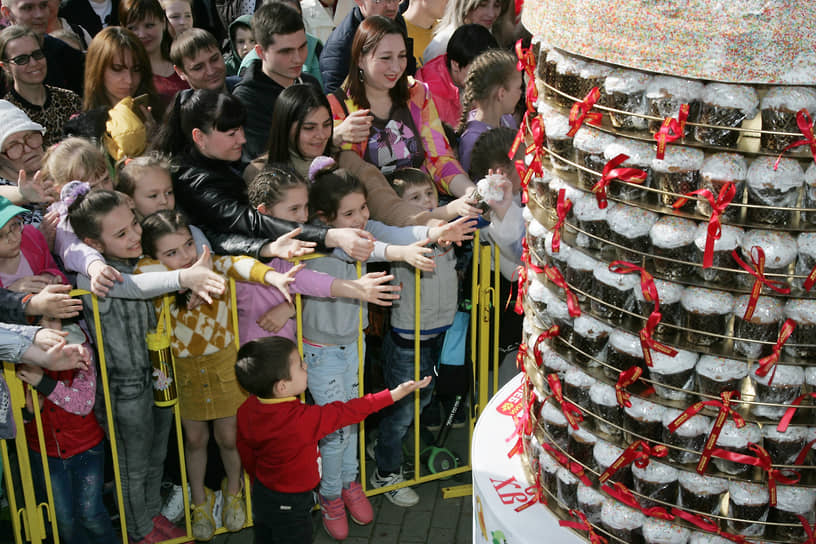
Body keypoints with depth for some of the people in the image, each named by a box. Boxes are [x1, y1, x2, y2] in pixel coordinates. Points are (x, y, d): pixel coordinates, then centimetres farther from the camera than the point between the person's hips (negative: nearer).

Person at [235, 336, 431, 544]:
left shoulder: (247, 409, -14)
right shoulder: (302, 420, -36)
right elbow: (347, 412, -27)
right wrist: (395, 394, -17)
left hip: (261, 494, 7)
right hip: (289, 507, -7)